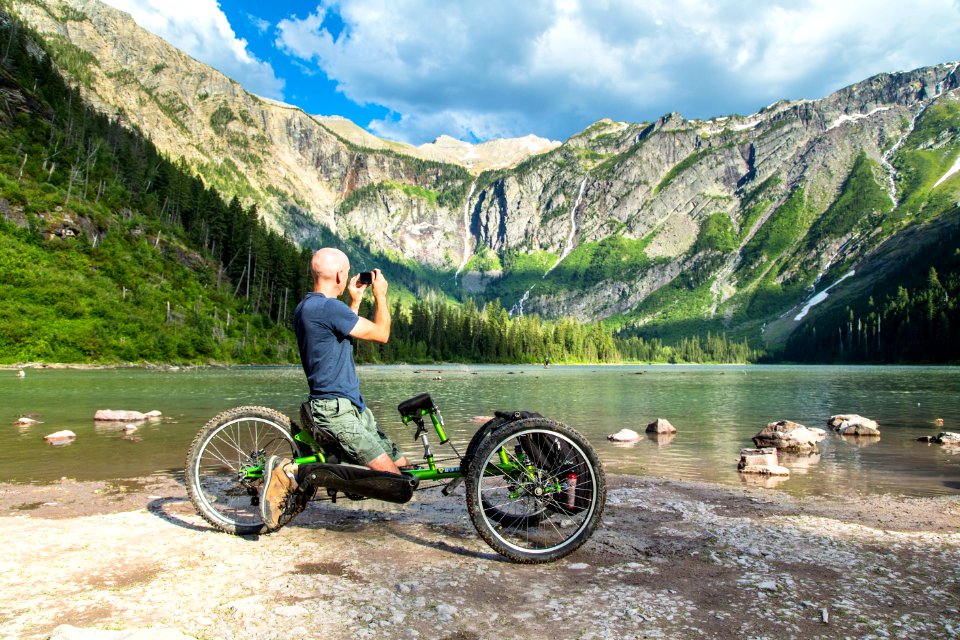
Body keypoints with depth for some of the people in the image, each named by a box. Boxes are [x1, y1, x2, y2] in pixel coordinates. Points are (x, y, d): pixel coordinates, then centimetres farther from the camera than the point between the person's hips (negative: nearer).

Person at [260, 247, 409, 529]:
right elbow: (381, 334, -11)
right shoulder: (327, 307, -19)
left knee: (400, 465, 10)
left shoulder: (306, 307, 13)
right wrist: (380, 294, 3)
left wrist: (355, 300, 23)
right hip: (337, 409, -10)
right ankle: (291, 472, -11)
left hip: (353, 405, 10)